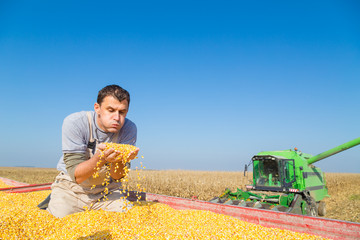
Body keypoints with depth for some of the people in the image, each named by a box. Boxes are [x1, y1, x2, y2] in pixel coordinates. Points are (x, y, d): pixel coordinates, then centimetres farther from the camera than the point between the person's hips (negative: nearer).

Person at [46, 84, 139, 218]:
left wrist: (117, 159, -36)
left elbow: (117, 177, -14)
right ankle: (51, 203, 17)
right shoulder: (74, 123, -20)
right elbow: (76, 176, -23)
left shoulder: (129, 129, -15)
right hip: (71, 188, -1)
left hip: (107, 189, 2)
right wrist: (101, 158, -42)